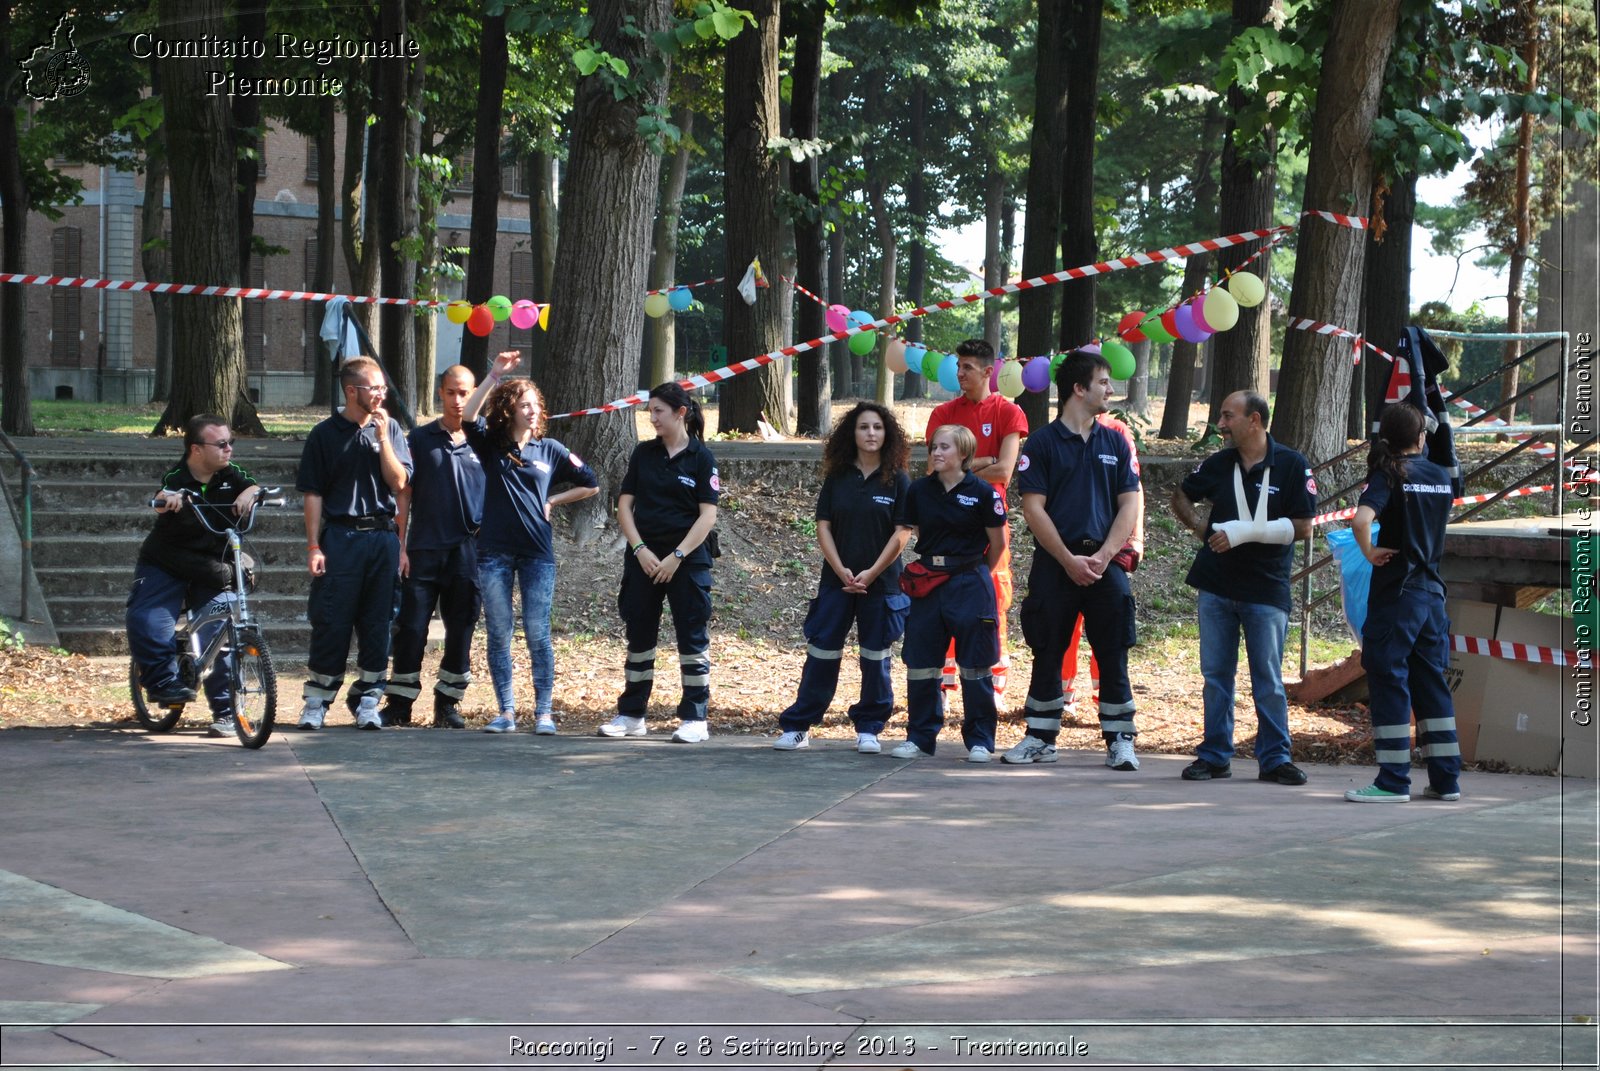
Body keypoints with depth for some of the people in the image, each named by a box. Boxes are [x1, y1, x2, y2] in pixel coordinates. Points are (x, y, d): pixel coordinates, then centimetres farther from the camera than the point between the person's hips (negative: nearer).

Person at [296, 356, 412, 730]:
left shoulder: (390, 428, 10)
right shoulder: (325, 434, 2)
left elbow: (399, 482, 0)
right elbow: (313, 494, 0)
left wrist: (382, 437, -7)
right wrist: (314, 547, -6)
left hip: (382, 535, 3)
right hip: (340, 537, -3)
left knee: (377, 623, 4)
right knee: (330, 622, -3)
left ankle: (368, 700, 12)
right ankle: (316, 701, 5)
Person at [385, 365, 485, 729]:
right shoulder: (420, 438, 5)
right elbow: (403, 495, 5)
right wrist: (400, 546, -1)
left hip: (467, 550, 1)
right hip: (423, 549, -1)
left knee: (460, 631, 5)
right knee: (411, 628, -1)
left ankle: (448, 704, 15)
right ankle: (399, 703, 6)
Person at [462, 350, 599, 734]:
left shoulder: (550, 450, 5)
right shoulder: (490, 446, 4)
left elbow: (590, 485, 12)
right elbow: (469, 416, -17)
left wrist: (553, 501, 4)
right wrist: (494, 375, -22)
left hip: (537, 553, -1)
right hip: (495, 553, 1)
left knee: (537, 634, -2)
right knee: (499, 634, 3)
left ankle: (544, 712, 3)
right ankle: (506, 712, 10)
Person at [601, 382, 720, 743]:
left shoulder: (701, 457, -3)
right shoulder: (644, 453, 7)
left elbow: (708, 514, -7)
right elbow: (625, 504, 6)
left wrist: (676, 557, -13)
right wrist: (640, 549, -6)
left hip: (687, 560, -4)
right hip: (643, 557, 4)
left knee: (692, 638, -1)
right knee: (639, 636, 8)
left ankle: (694, 718, 4)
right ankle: (631, 714, 16)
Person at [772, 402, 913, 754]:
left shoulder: (897, 481, 0)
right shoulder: (837, 478, 6)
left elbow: (902, 533, -5)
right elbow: (823, 527, 3)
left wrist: (871, 573, -12)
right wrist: (841, 571, -9)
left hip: (881, 582, -1)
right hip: (836, 580, 1)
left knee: (875, 658, 3)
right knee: (821, 653, 0)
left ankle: (868, 729, 13)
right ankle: (797, 727, 3)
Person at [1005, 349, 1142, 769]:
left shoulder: (1115, 443, 10)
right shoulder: (1043, 442, 0)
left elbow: (1129, 504, 6)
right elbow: (1033, 508, -5)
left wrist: (1104, 555, -9)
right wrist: (1069, 560, -12)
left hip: (1104, 562, 2)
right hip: (1055, 562, -2)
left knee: (1113, 656, 0)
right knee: (1047, 653, 5)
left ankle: (1119, 740, 6)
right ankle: (1040, 739, 14)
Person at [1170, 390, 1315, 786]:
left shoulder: (1292, 466, -6)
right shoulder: (1218, 464, 6)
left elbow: (1303, 527, -11)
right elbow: (1181, 496, 23)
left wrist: (1245, 532, -18)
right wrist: (1198, 526, 4)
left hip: (1266, 588, -4)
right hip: (1216, 586, 4)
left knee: (1268, 679, 0)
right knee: (1216, 674, 7)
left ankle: (1274, 758, 8)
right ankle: (1215, 755, 15)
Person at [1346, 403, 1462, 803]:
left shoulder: (1389, 476, -10)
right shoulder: (1442, 478, 7)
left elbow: (1361, 519, -27)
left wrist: (1370, 553, -12)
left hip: (1395, 591, -6)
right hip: (1432, 591, 6)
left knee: (1388, 681, -1)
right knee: (1431, 682, 12)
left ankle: (1393, 782, -1)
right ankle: (1446, 779, 14)